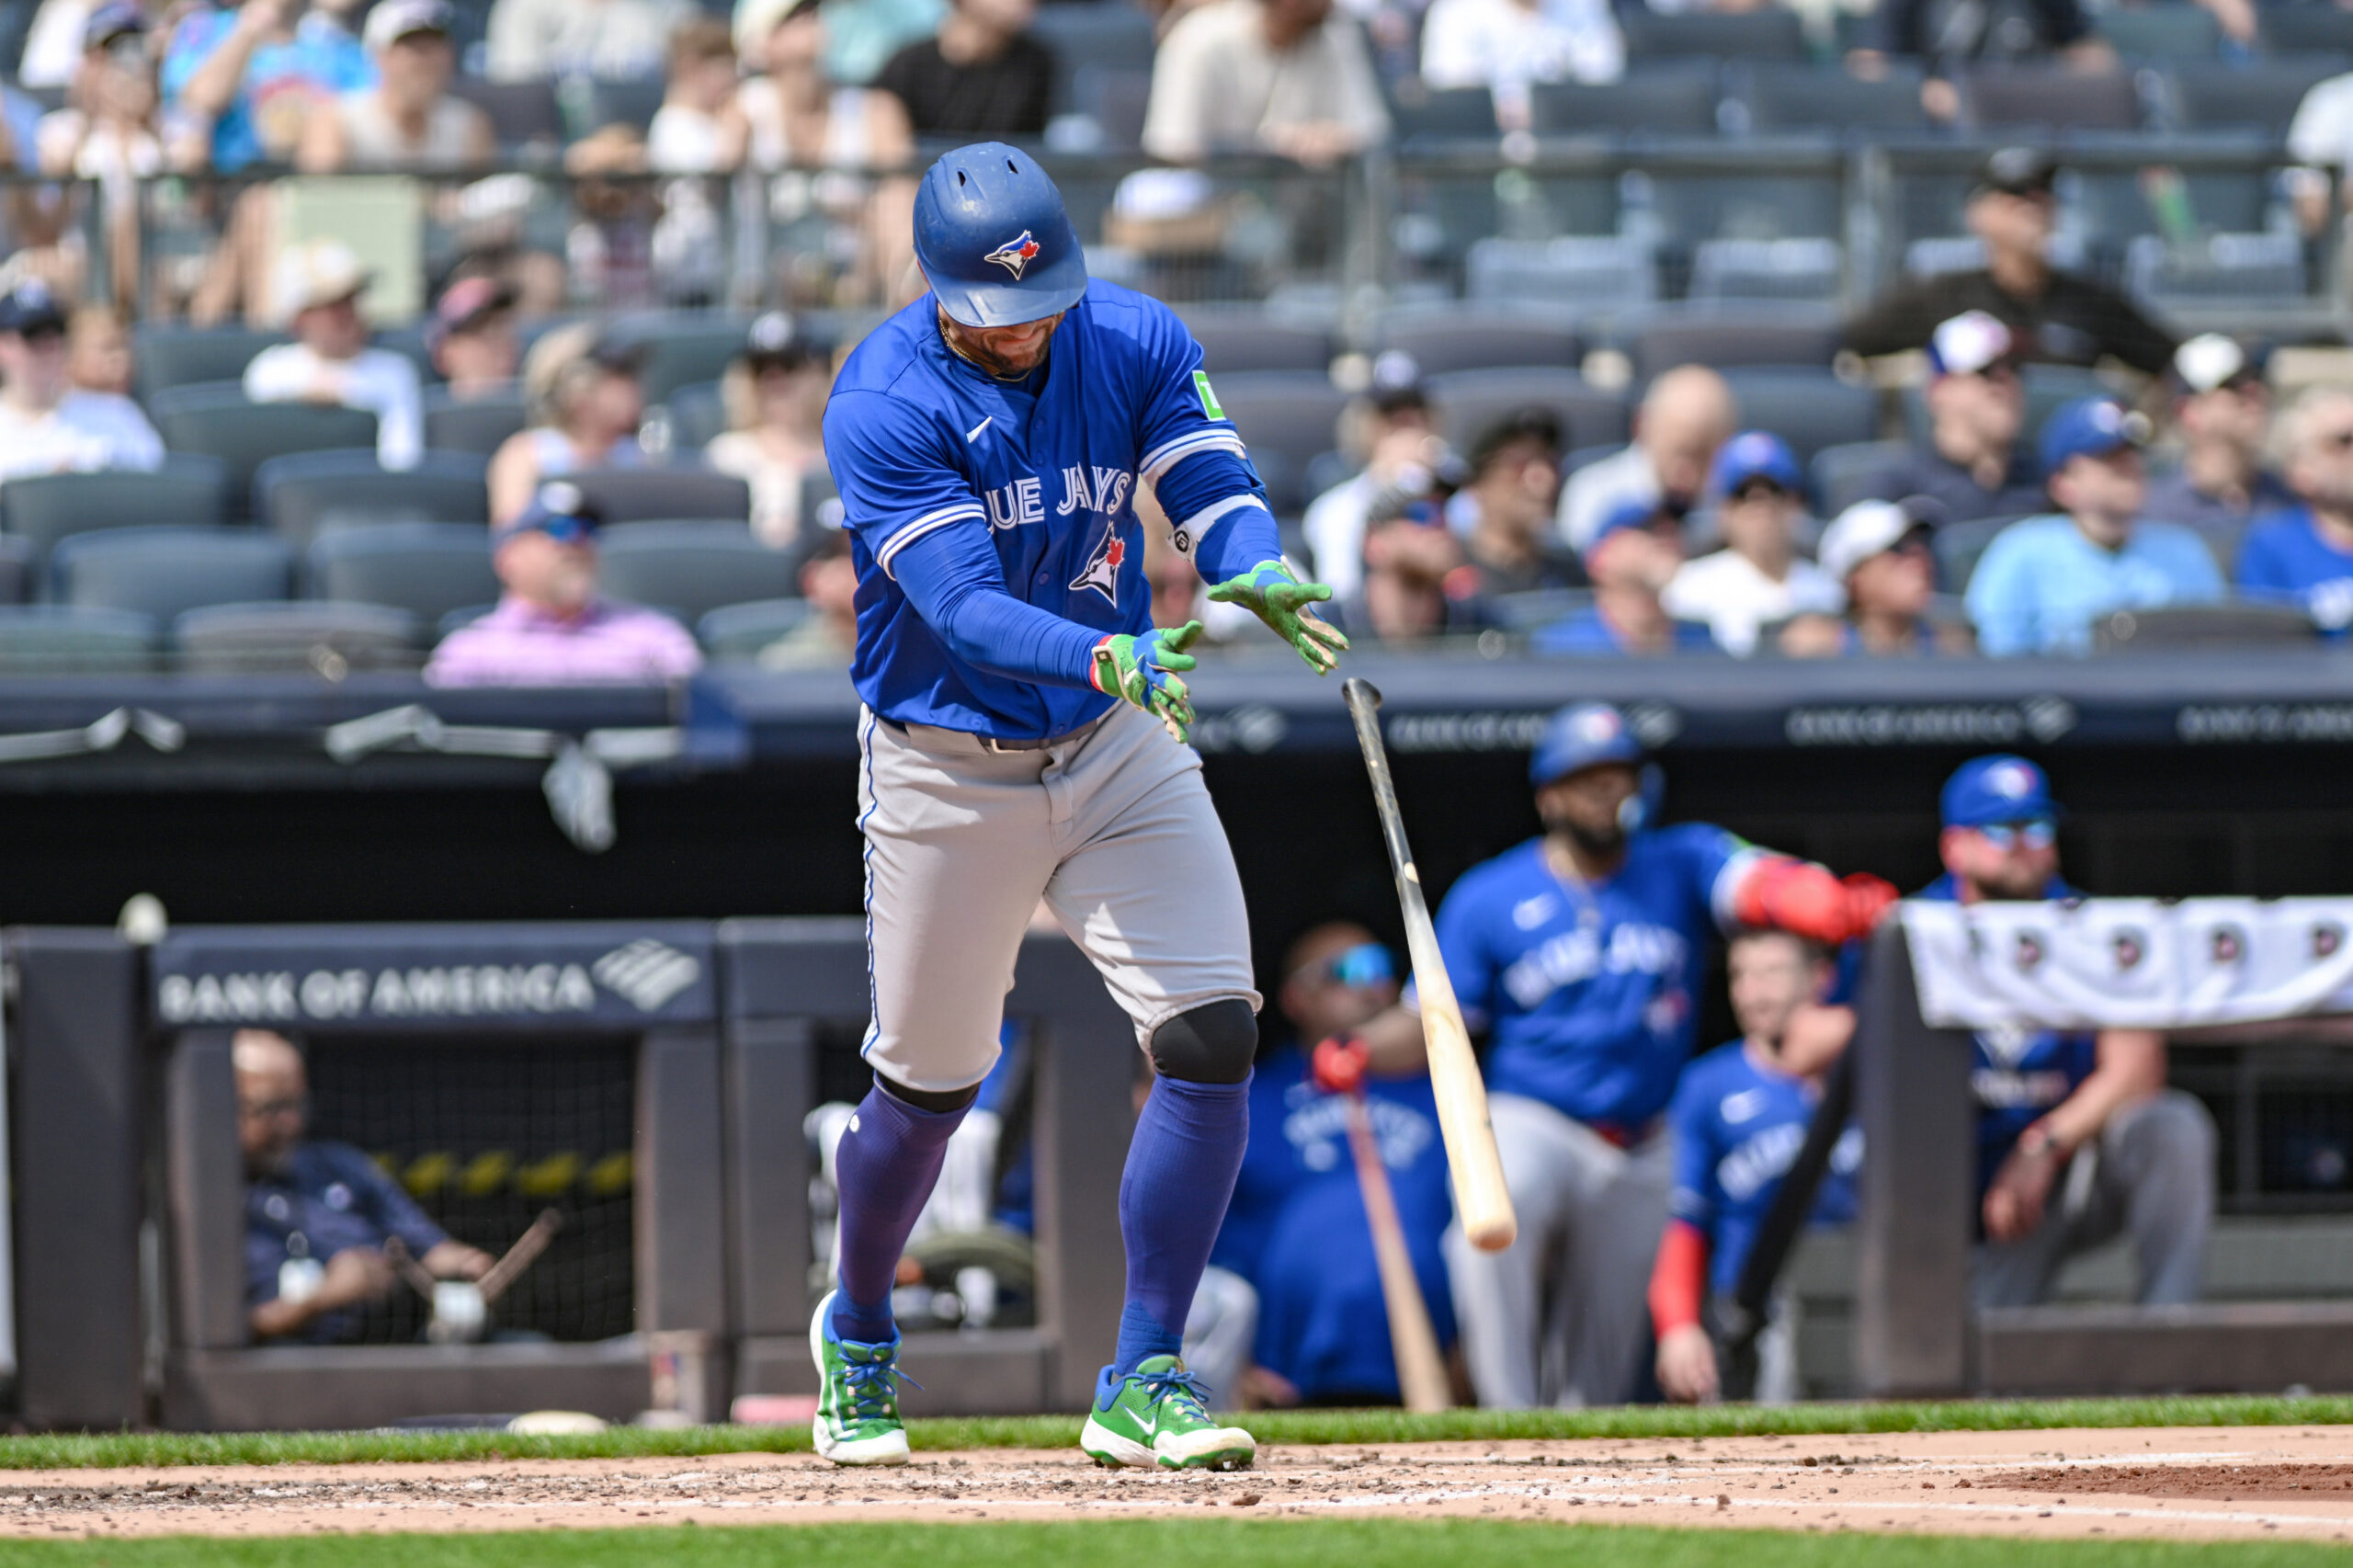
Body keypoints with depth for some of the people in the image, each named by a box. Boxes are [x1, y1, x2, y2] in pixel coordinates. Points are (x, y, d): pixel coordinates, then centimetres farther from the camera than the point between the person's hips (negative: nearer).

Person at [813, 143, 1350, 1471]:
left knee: (1214, 1035, -12)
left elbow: (1217, 490, -18)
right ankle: (858, 1337, 38)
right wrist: (1109, 658, -48)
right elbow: (966, 608, -30)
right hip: (949, 767, -3)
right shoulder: (886, 406, -21)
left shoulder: (1136, 343, -7)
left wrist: (1258, 570, -42)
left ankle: (1144, 1384, -3)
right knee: (929, 1083, 8)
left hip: (1118, 754, 3)